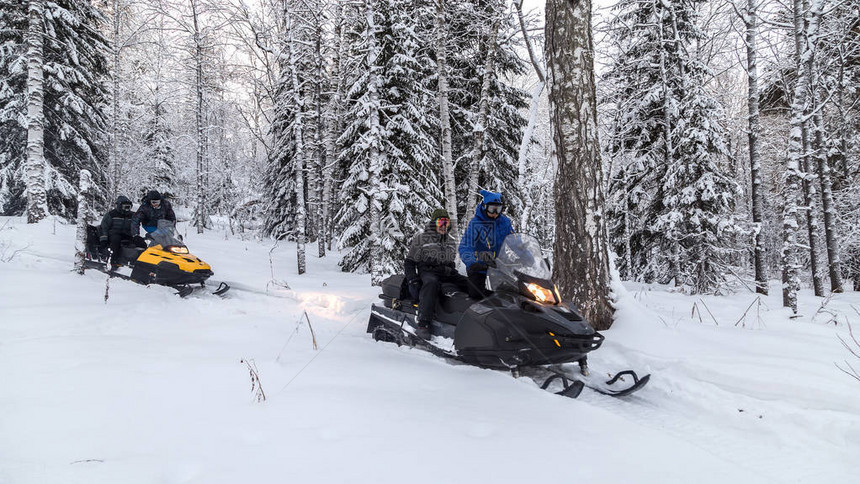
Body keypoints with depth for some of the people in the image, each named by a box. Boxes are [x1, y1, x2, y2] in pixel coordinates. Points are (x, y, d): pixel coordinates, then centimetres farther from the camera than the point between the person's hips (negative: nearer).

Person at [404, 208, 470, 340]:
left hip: (447, 272, 6)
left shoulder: (451, 242, 20)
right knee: (431, 283, -41)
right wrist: (412, 281, -11)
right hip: (427, 271, -6)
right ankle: (423, 324, -45)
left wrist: (456, 276, 15)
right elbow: (409, 261, 1)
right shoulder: (421, 238, 3)